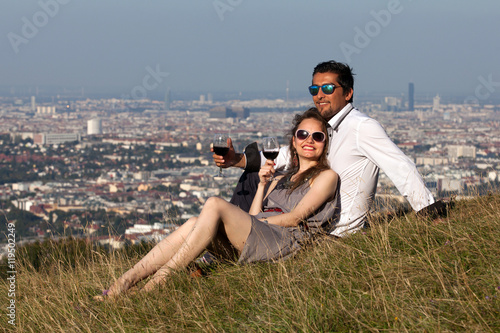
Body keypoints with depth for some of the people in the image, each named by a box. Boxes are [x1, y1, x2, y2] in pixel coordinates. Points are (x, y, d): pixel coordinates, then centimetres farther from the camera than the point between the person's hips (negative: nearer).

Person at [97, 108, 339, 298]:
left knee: (215, 205, -28)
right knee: (193, 224, -22)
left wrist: (258, 221, -2)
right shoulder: (281, 181, 34)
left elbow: (295, 218, -1)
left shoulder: (326, 176, 13)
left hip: (285, 241, -7)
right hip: (253, 244, 7)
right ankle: (123, 284, -35)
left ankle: (158, 282, -37)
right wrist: (262, 184, 11)